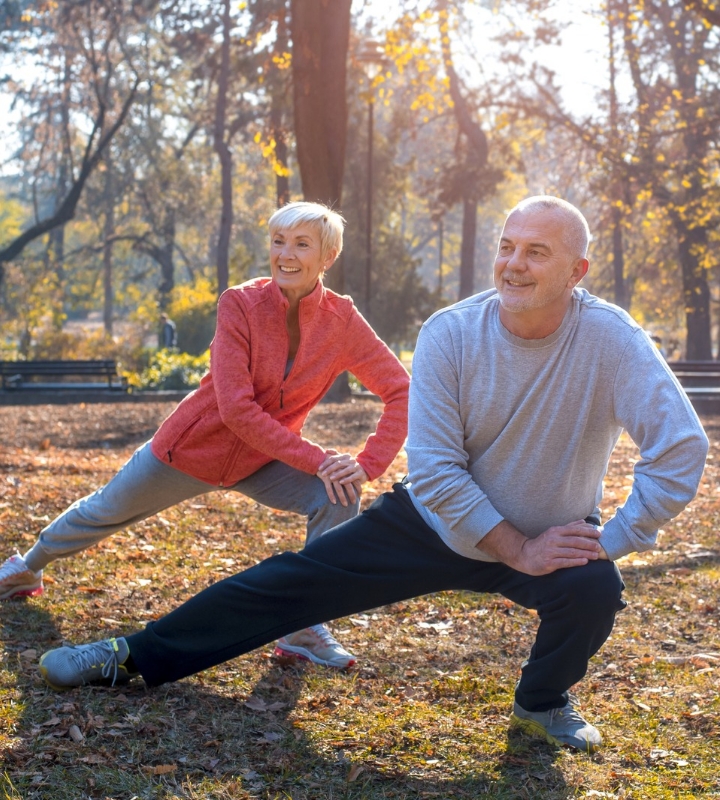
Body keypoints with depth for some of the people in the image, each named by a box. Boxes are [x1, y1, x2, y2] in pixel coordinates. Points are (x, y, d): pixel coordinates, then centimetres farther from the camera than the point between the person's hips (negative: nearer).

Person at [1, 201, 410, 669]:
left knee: (339, 497, -24)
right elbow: (236, 408, -30)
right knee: (104, 513, 20)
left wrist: (369, 465, -28)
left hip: (264, 462, 2)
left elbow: (401, 391, -16)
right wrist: (315, 460, -33)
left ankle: (306, 627, -10)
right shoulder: (241, 305, -25)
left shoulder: (342, 320, -18)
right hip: (194, 446, -1)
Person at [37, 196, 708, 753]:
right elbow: (434, 470, -18)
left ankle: (544, 703, 3)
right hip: (439, 518, 2)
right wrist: (518, 551, -22)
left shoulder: (610, 340, -23)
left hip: (556, 534, -1)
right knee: (294, 579, -1)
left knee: (593, 588, -32)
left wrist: (609, 544, -27)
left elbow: (681, 450, -26)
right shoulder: (449, 334, -18)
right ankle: (136, 657, 14)